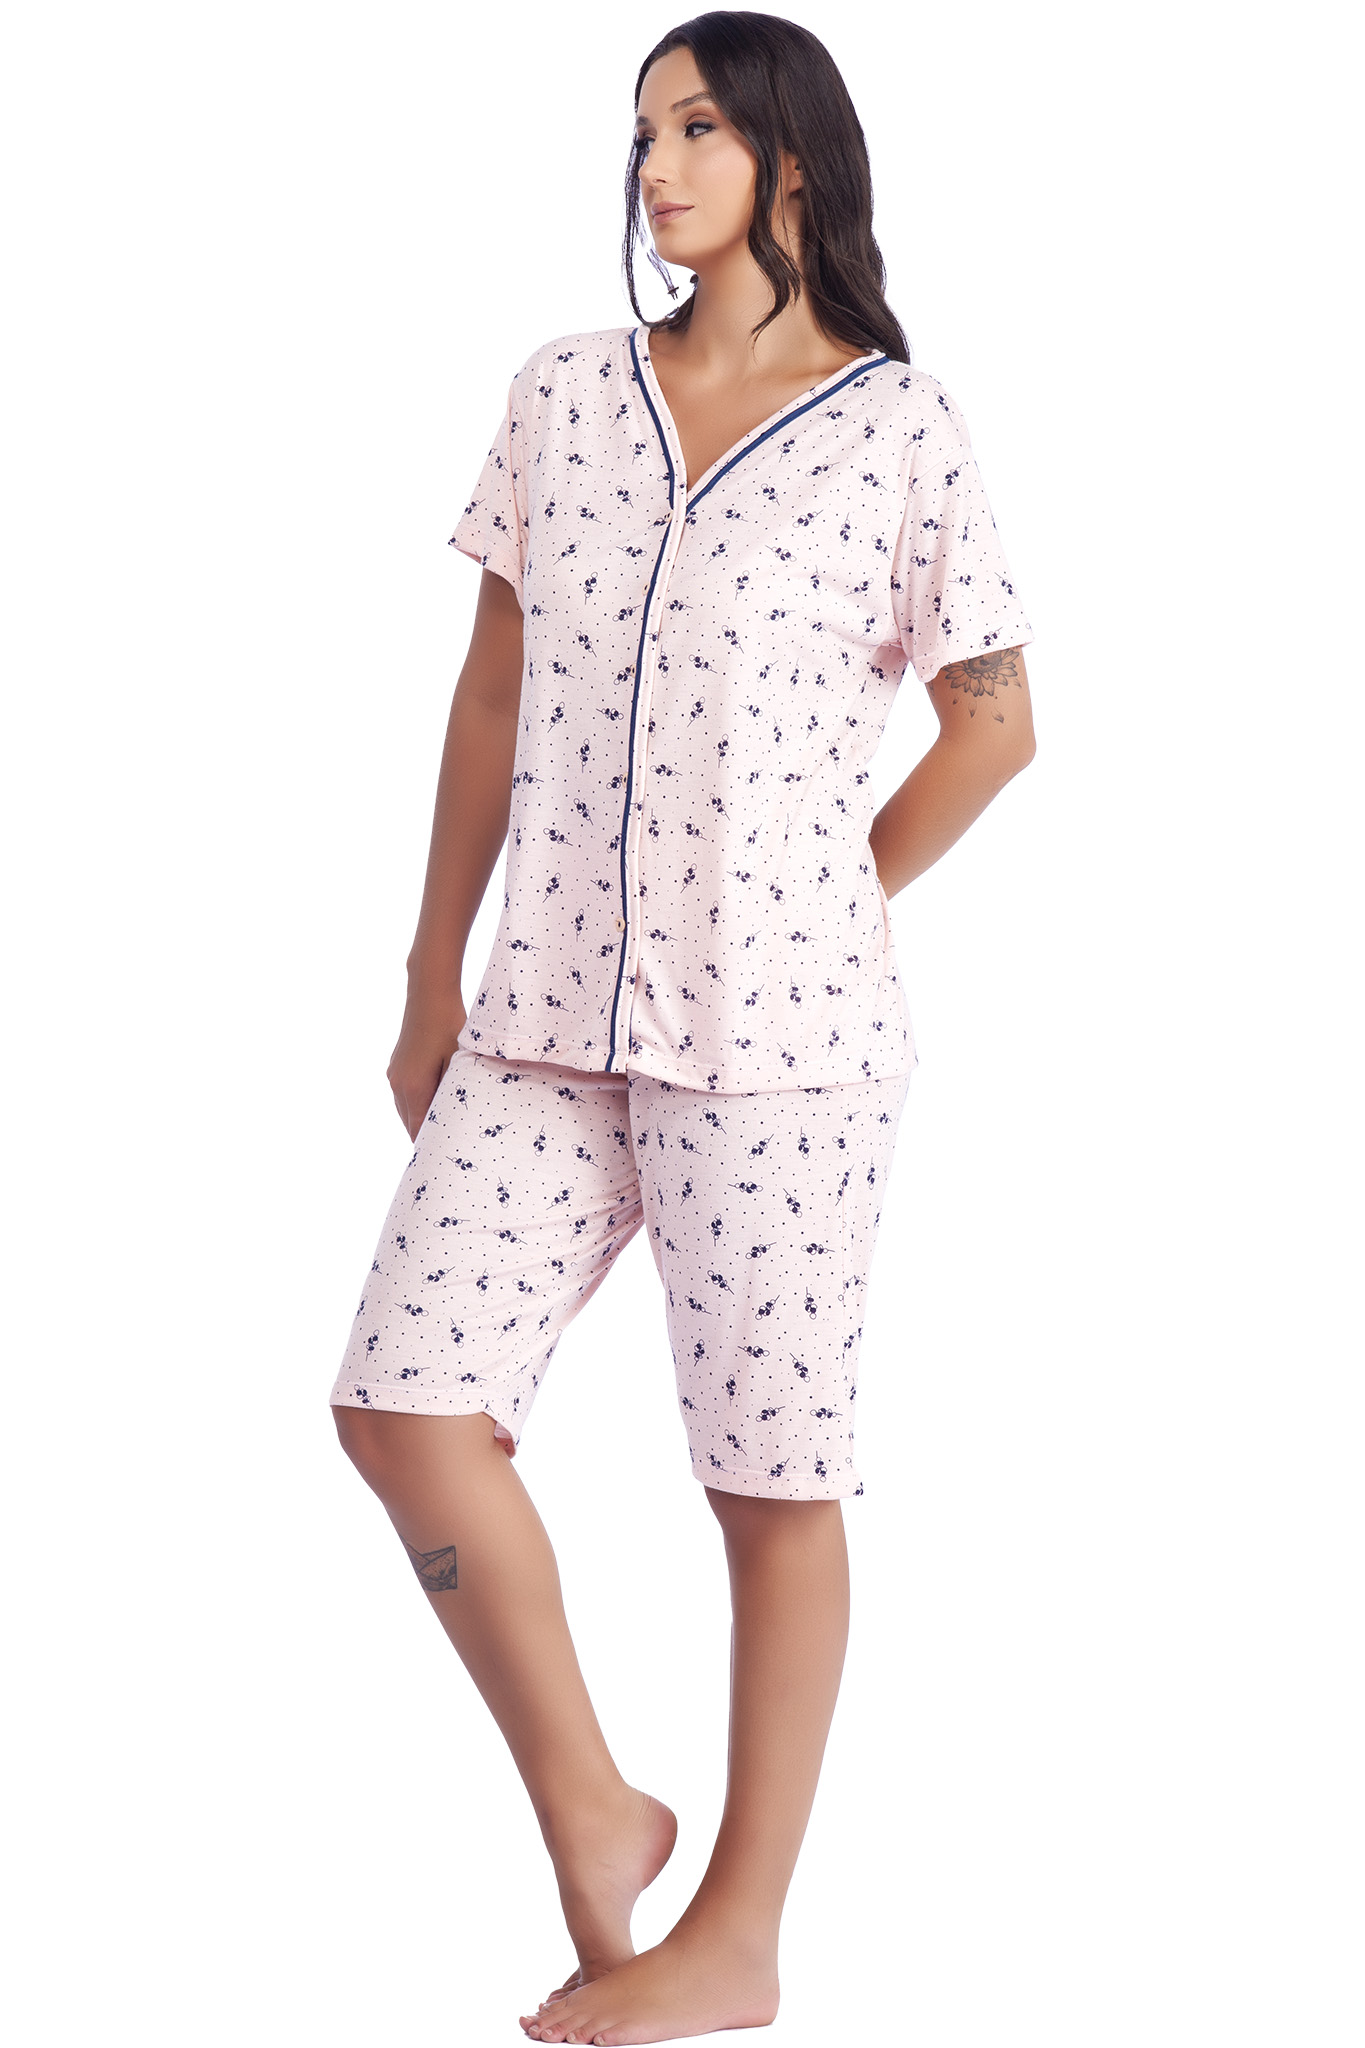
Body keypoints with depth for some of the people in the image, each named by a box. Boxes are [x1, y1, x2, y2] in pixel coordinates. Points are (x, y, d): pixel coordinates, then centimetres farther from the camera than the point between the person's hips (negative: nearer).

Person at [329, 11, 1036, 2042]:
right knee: (406, 1405, -4)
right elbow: (492, 700, 12)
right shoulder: (565, 394, 9)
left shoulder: (901, 431, -1)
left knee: (772, 1473, 3)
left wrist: (837, 906, 4)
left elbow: (997, 721, 7)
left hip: (777, 1034, -4)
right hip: (554, 1013, 4)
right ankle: (591, 1821, 14)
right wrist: (433, 984, 12)